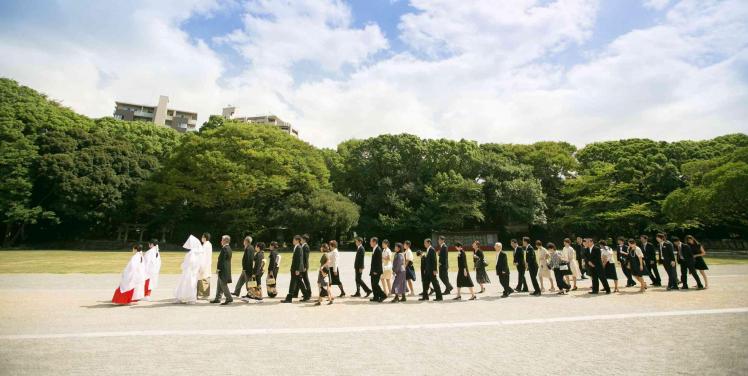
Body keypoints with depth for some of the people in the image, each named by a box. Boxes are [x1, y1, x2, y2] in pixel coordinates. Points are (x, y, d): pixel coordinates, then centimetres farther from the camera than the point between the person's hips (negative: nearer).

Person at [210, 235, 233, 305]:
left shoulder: (224, 248, -18)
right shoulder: (229, 248, 12)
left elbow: (221, 259, -21)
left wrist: (218, 268, -14)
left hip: (223, 270, -10)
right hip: (226, 269, 10)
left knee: (223, 284, -4)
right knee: (220, 284, 16)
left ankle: (229, 298, -1)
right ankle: (217, 298, 23)